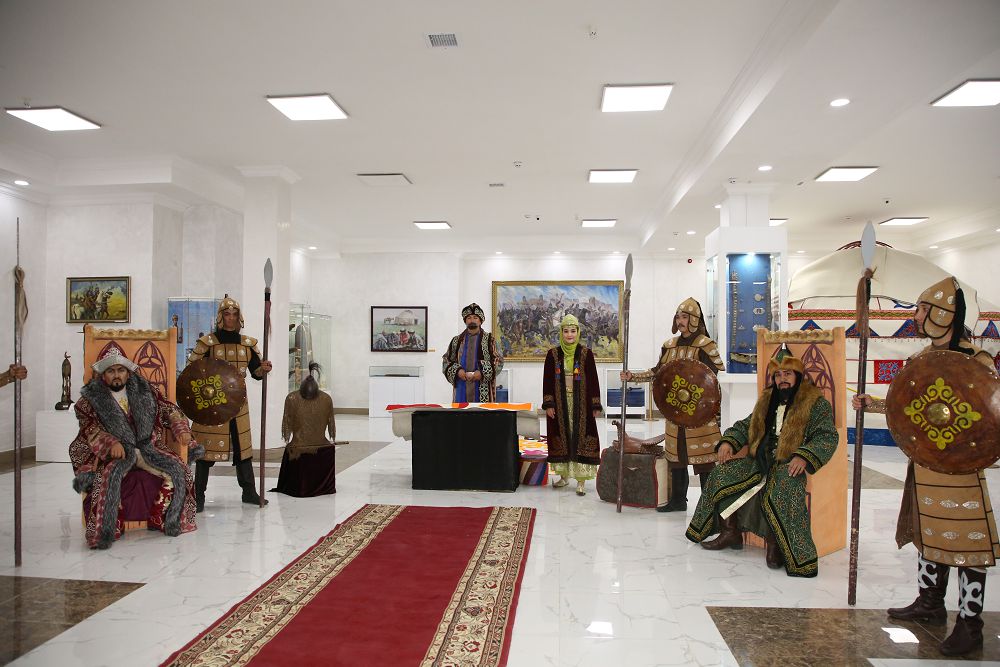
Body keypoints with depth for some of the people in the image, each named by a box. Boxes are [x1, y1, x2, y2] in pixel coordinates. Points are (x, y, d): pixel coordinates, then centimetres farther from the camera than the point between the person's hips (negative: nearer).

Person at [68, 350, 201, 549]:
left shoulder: (144, 391, 13)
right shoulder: (91, 398, 6)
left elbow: (168, 409, 15)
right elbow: (90, 428, -5)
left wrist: (182, 430, -3)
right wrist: (112, 443, -23)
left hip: (148, 447, 3)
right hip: (116, 452, -3)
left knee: (178, 470, -18)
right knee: (110, 476, -35)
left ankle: (171, 519, -7)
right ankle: (105, 530, -24)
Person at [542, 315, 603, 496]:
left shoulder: (586, 353, -2)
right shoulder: (553, 354, 1)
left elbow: (593, 380, -1)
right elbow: (547, 381, 3)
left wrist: (596, 406, -3)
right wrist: (548, 404, -3)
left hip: (580, 404, -2)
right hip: (560, 404, 2)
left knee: (580, 437, -2)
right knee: (562, 437, 8)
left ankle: (580, 480, 5)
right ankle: (564, 475, 23)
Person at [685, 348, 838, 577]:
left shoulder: (816, 403, 0)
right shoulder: (767, 399, 19)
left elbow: (828, 436, -11)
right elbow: (746, 425, 25)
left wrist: (804, 456, -28)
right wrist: (728, 441, 5)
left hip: (790, 464, -6)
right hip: (761, 459, 7)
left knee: (781, 492, -37)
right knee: (721, 474, -7)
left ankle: (775, 543, -16)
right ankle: (730, 533, 6)